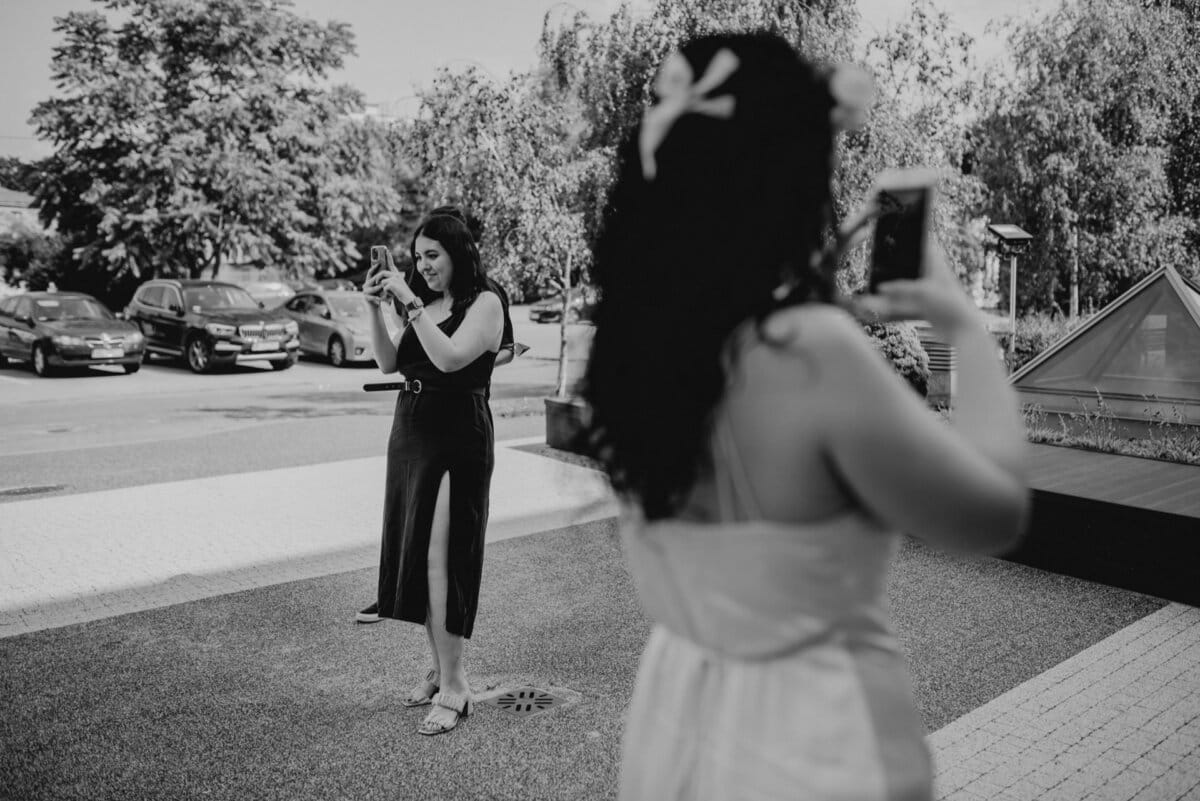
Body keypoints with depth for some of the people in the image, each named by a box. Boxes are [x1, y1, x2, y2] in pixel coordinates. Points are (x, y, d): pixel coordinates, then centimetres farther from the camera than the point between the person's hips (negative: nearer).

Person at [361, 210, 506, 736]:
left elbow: (450, 358, -21)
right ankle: (436, 666, 22)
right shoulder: (423, 304, 13)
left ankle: (453, 687, -2)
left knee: (440, 559, -9)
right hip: (410, 436, 7)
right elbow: (389, 363, 9)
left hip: (457, 442, -7)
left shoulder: (484, 303, -7)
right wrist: (376, 310, -2)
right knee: (415, 555, 9)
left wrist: (411, 304, -19)